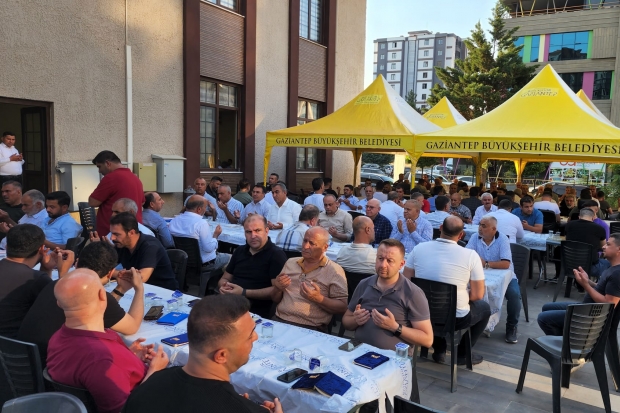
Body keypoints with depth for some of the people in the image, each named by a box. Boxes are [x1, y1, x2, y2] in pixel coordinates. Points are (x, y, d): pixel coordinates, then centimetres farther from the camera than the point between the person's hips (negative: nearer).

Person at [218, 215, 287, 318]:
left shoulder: (276, 254, -4)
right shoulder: (240, 251, 17)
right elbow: (224, 278, 23)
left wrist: (244, 293, -17)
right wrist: (223, 287, -3)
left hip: (256, 312, -7)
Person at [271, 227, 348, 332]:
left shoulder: (334, 271, 0)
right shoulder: (290, 263, 15)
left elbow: (342, 307, -3)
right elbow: (275, 300, 20)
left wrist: (319, 299, -17)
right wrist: (278, 288, -1)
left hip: (310, 328, -4)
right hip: (279, 321, 4)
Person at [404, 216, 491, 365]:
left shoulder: (419, 249, -7)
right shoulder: (471, 255, -14)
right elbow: (477, 295, -9)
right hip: (456, 318, -3)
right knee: (484, 307, 27)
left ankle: (439, 351, 34)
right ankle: (462, 353, 29)